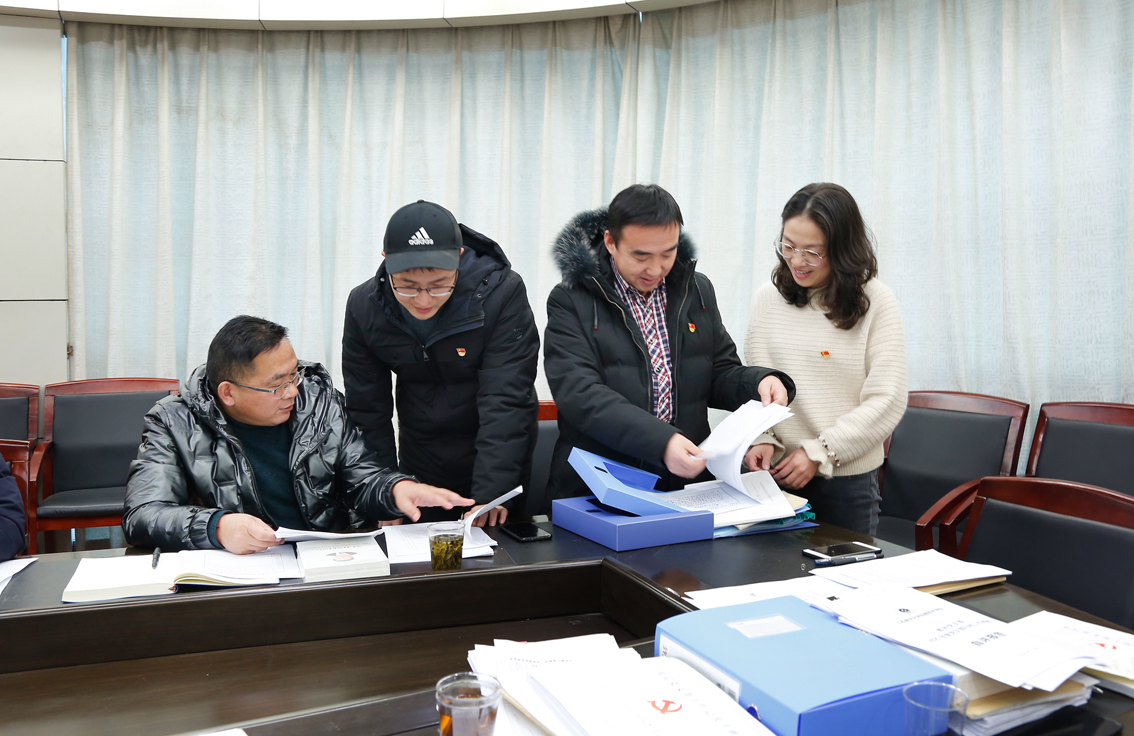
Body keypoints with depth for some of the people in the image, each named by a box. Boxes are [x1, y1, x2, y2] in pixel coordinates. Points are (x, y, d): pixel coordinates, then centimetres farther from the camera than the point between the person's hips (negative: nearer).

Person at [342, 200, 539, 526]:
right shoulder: (364, 305, -10)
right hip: (418, 476, 3)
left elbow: (506, 402, -24)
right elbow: (367, 412, -4)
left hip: (497, 472, -2)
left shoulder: (502, 292, -21)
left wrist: (490, 493, -31)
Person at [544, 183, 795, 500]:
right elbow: (580, 394, -16)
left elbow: (720, 374, 18)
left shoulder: (697, 290, 12)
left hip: (686, 481, 4)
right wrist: (661, 441, -28)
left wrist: (759, 382, -6)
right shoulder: (570, 302, -4)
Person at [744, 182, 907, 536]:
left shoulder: (875, 302, -6)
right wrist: (761, 439, -10)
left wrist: (819, 452, -13)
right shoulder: (768, 298, 3)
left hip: (847, 477, -2)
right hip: (776, 472, 3)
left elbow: (887, 399, -9)